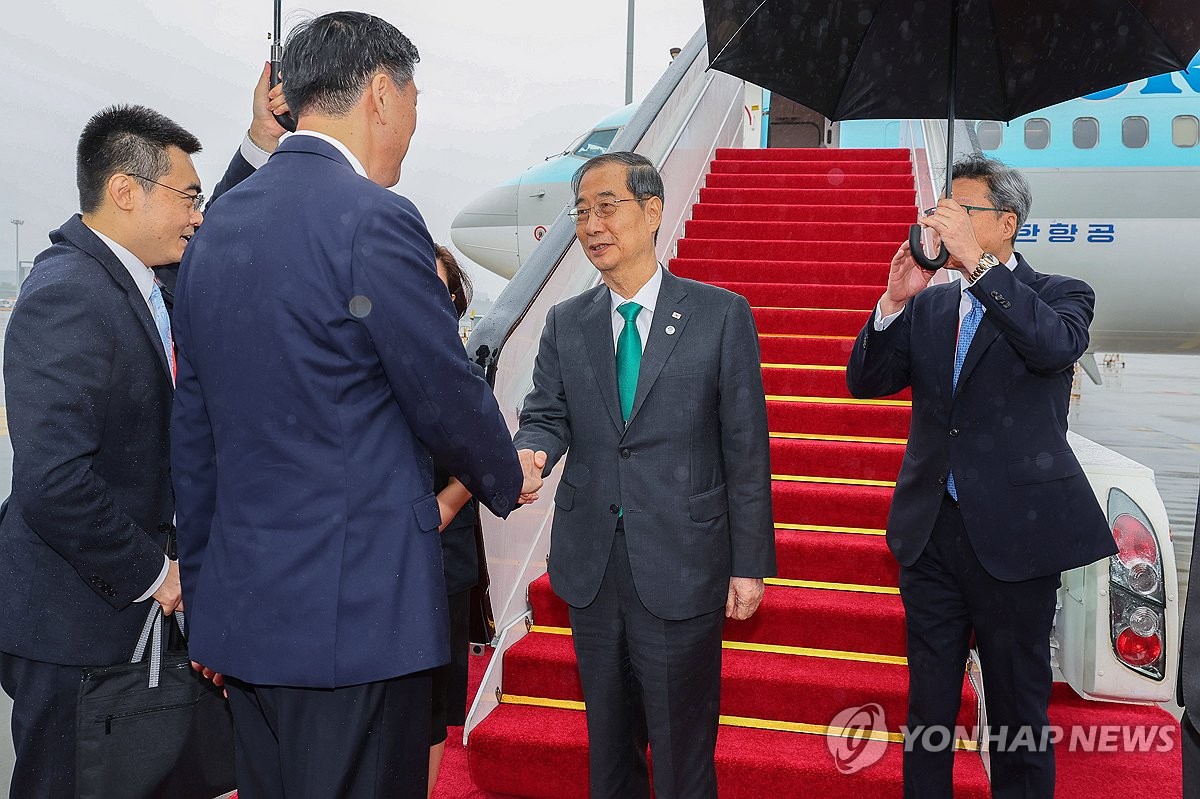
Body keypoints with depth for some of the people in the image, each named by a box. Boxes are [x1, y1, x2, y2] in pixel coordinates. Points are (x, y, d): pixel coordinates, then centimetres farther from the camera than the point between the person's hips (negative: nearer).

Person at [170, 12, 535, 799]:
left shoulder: (218, 226, 9)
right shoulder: (374, 218, -16)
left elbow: (193, 430, 13)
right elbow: (449, 396, -10)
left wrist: (205, 594, 21)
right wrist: (508, 479, 11)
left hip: (241, 609, 8)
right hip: (354, 614, -8)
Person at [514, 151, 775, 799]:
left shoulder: (721, 314, -4)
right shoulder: (565, 323, 7)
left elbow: (746, 448, -5)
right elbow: (546, 416, 3)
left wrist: (750, 565, -6)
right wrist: (528, 454, -22)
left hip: (681, 568, -3)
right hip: (592, 568, 4)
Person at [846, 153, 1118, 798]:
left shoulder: (1060, 295, -2)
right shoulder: (929, 305, 9)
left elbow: (1055, 345, -25)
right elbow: (865, 382, 3)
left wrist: (977, 261, -28)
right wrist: (895, 301, -11)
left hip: (1013, 533, -4)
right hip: (930, 529, 4)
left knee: (1018, 708, 10)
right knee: (929, 704, 16)